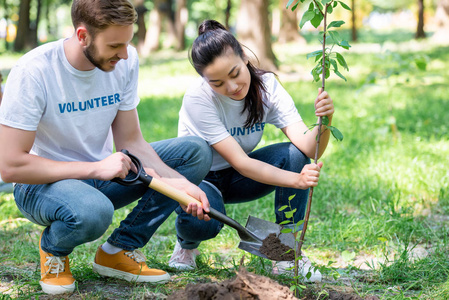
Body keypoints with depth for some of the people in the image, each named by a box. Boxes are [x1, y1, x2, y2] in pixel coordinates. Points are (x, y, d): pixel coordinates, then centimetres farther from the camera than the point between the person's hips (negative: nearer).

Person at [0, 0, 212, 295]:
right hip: (44, 183, -6)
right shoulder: (33, 72, -24)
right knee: (92, 211, -41)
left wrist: (178, 183, -21)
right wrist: (96, 168, -28)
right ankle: (53, 248, -3)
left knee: (197, 152, -10)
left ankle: (120, 250, -4)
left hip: (102, 174, 6)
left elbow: (131, 142, -4)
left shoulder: (126, 60, -8)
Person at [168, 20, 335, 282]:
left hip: (235, 178, 4)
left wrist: (325, 123, -51)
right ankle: (187, 244, 2)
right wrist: (297, 180, -47)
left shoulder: (267, 86, -18)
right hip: (199, 177, -4)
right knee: (200, 220, -38)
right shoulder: (198, 98, -29)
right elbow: (240, 162, -33)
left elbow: (307, 147, -28)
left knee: (295, 155, -25)